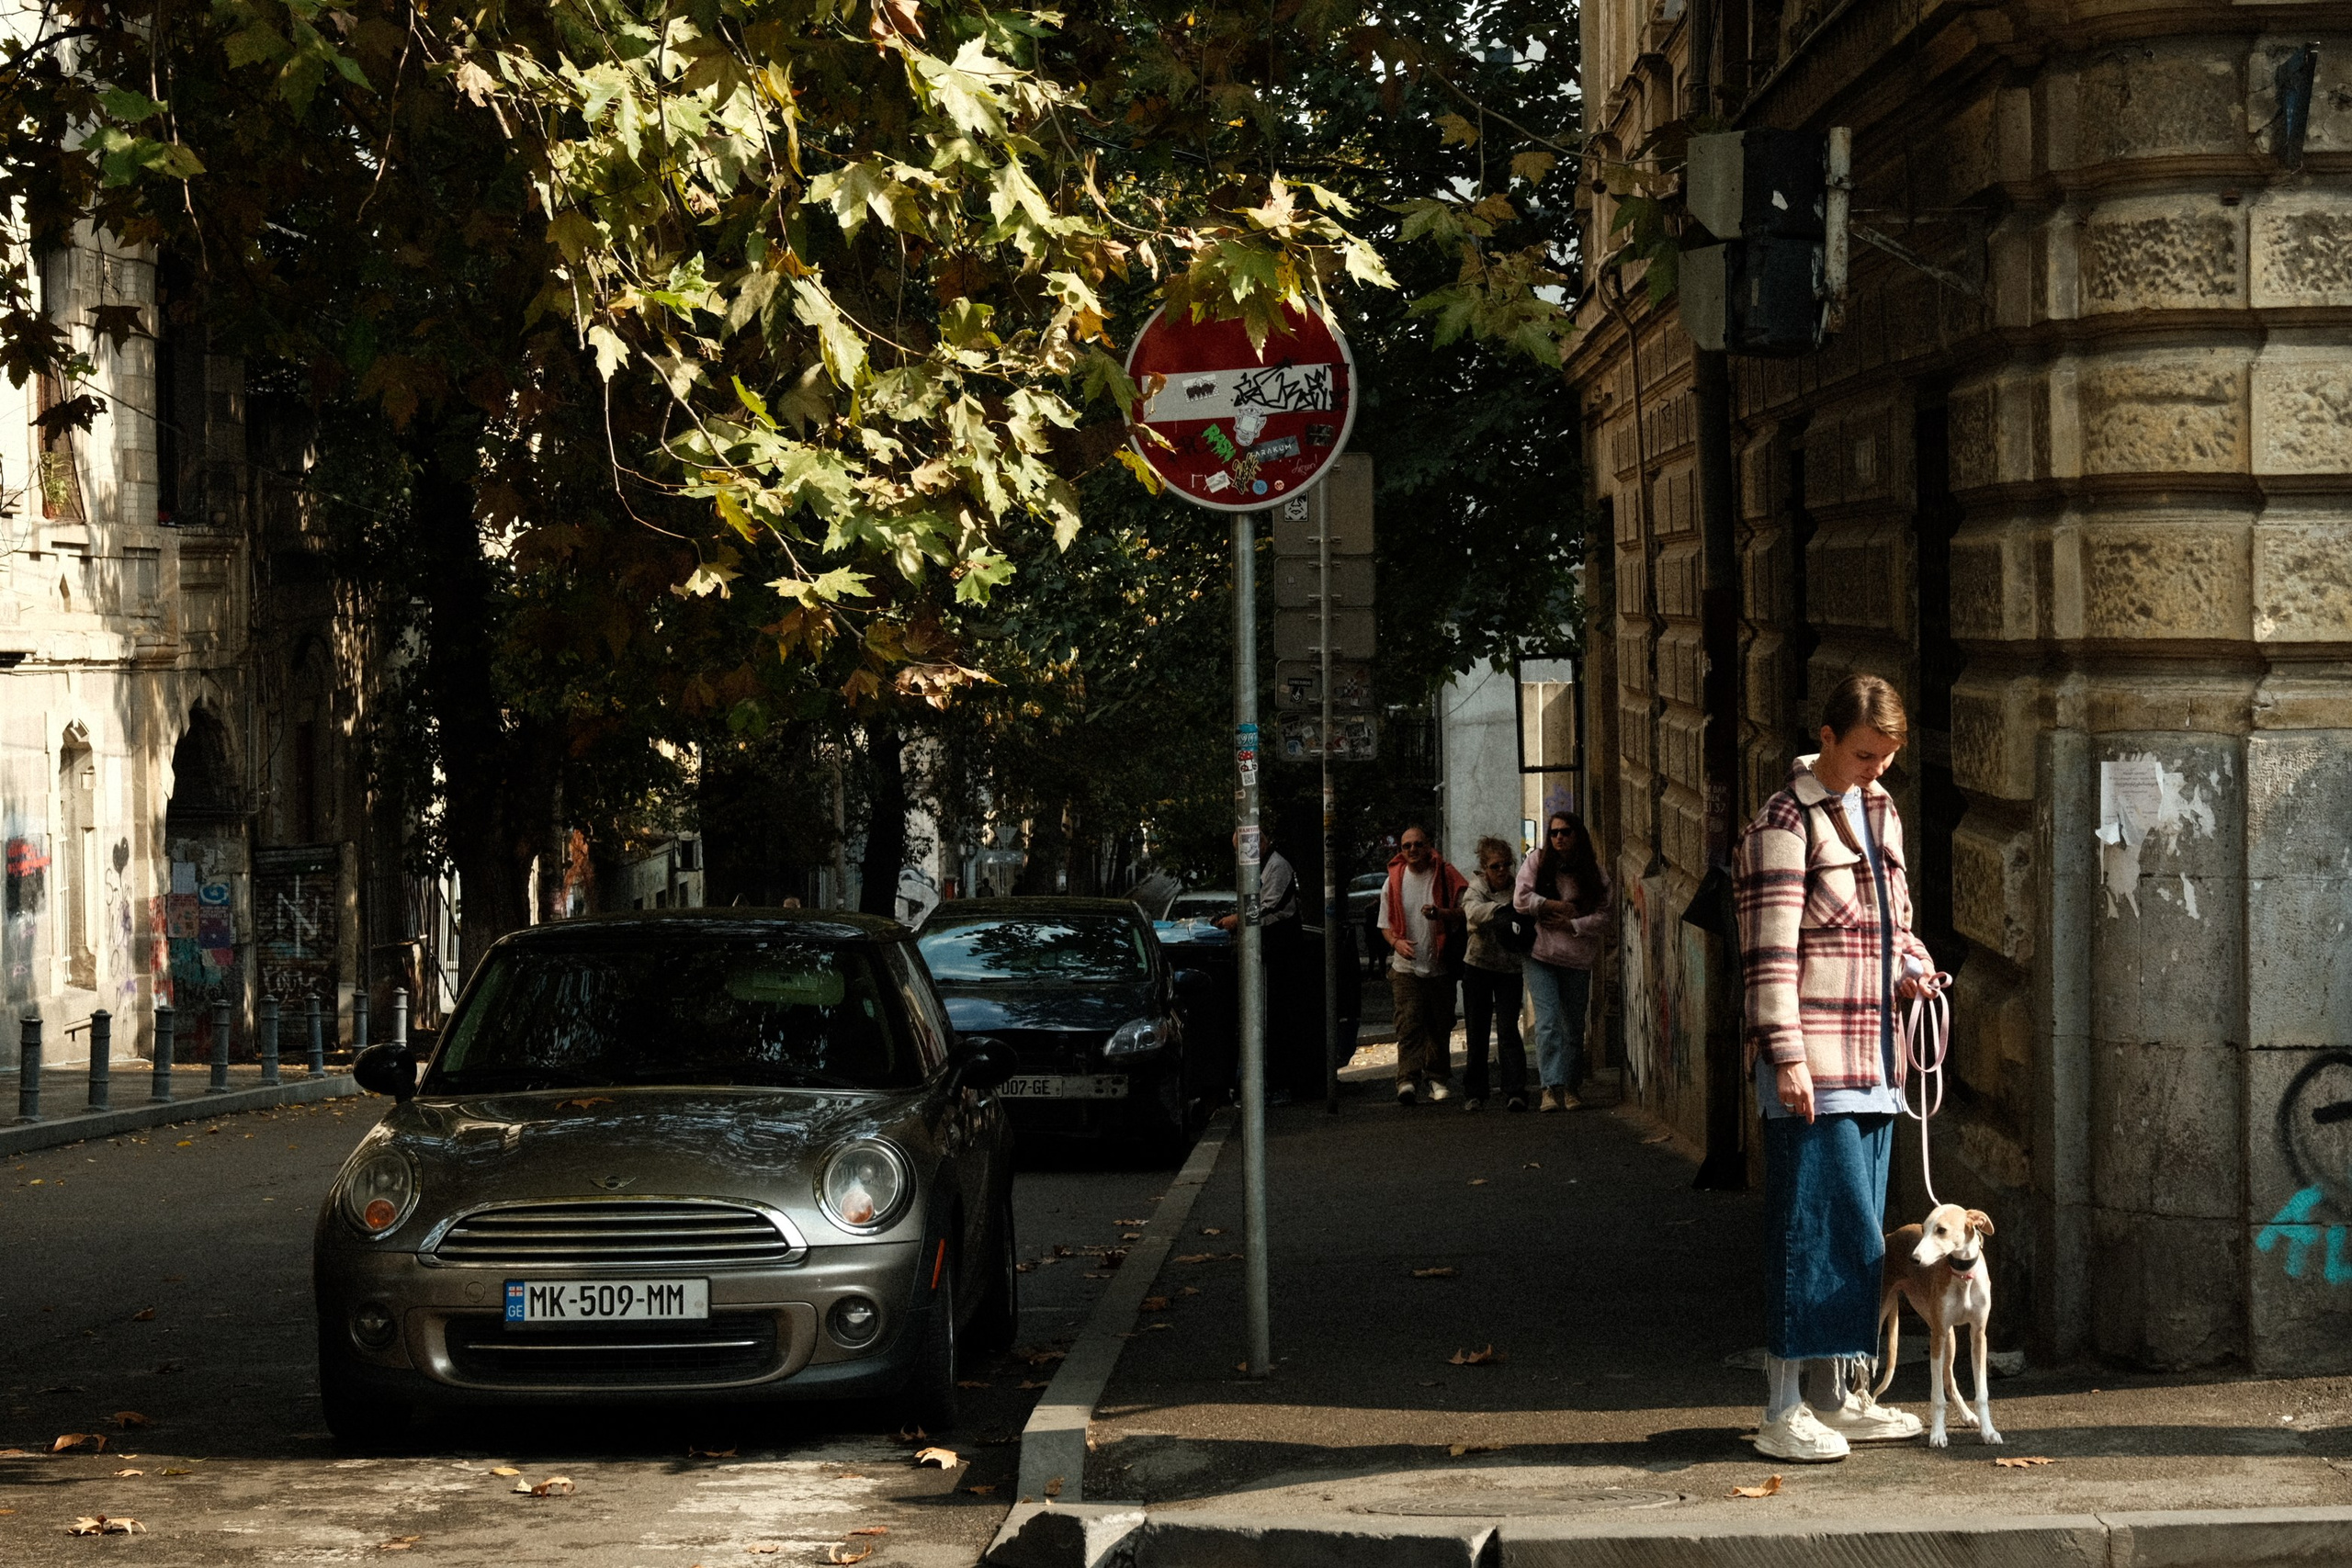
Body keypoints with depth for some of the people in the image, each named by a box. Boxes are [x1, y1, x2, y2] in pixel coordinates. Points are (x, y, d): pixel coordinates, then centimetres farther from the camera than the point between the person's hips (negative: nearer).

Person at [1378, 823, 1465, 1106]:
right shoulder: (1394, 881, 8)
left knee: (1440, 1026, 8)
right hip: (1405, 966, 0)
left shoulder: (1445, 876, 2)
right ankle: (1408, 1080, -22)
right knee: (1408, 1023, -13)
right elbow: (1386, 924, 13)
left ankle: (1438, 1078, 21)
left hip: (1440, 965, 0)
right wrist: (1397, 942, -8)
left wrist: (1441, 913, -17)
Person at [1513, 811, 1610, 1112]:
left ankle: (1569, 1087, 17)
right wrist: (1558, 906, -8)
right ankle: (1552, 1087, -19)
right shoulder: (1537, 860, 1)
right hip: (1540, 954, -2)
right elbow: (1520, 900, -6)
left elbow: (1603, 916, -1)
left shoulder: (1593, 870, 2)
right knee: (1548, 1020, -14)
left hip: (1577, 957, 2)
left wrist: (1571, 924, -13)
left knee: (1574, 1025, 7)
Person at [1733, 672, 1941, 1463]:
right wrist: (1786, 1055, -21)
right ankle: (1783, 1411, -8)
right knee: (1819, 1229, -11)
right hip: (1813, 1065, -9)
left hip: (1872, 1062, 9)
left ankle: (1834, 1395, 21)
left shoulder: (1881, 815, 16)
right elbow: (1770, 953, -16)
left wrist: (1913, 966, 6)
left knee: (1859, 1236, 12)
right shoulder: (1785, 823, -10)